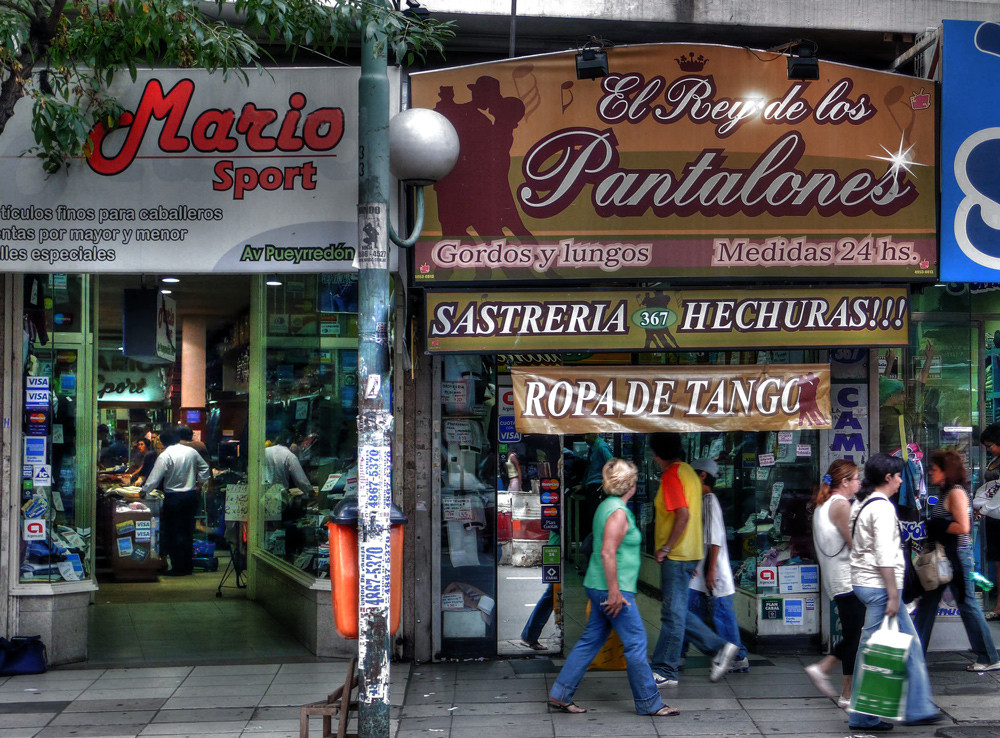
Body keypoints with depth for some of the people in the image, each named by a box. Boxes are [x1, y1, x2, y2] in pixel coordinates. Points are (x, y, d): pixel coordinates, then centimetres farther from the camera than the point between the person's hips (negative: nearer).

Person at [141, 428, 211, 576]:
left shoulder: (165, 456, -12)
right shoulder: (192, 452, 5)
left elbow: (155, 477, -13)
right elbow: (204, 469, 17)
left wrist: (144, 491, -2)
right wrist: (199, 484, 25)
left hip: (174, 498, -6)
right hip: (191, 495, 6)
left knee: (173, 533, 2)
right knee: (187, 531, 13)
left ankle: (178, 567, 1)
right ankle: (188, 566, 18)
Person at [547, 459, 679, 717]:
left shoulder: (606, 506, 13)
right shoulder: (618, 512, -17)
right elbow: (608, 553, -24)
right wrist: (614, 592, -23)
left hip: (598, 588, 10)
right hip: (612, 590, -10)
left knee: (590, 641, 12)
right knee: (636, 642, -1)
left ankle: (560, 695, 14)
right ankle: (649, 703, 7)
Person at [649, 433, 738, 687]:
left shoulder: (671, 476, -14)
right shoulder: (689, 472, 15)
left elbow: (683, 514, -24)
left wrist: (666, 547, -19)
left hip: (676, 555, -10)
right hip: (690, 553, 10)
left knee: (673, 613, -4)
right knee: (677, 612, 15)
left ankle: (665, 672, 1)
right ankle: (719, 647, 14)